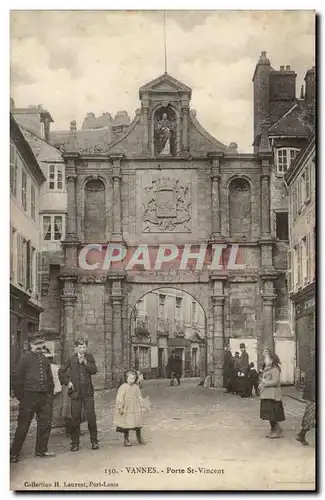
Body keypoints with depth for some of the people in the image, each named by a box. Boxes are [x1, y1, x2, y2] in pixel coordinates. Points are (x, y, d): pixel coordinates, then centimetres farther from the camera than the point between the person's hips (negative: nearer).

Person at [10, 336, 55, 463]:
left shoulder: (45, 360, 12)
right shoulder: (26, 359, -4)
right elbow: (17, 379, -6)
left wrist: (50, 394, 11)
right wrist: (20, 397, -8)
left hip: (44, 397, 6)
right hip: (29, 396, -5)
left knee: (45, 424, 7)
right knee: (23, 425, -3)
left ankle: (41, 450, 20)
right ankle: (14, 453, 5)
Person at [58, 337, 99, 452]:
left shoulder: (89, 357, 5)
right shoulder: (71, 359, 4)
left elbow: (94, 370, -7)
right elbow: (61, 372, 13)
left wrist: (85, 362, -18)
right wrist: (67, 382, 2)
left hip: (88, 392, 0)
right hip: (75, 392, 0)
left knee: (91, 417, -3)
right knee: (75, 418, 2)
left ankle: (94, 441, 8)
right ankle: (75, 443, 11)